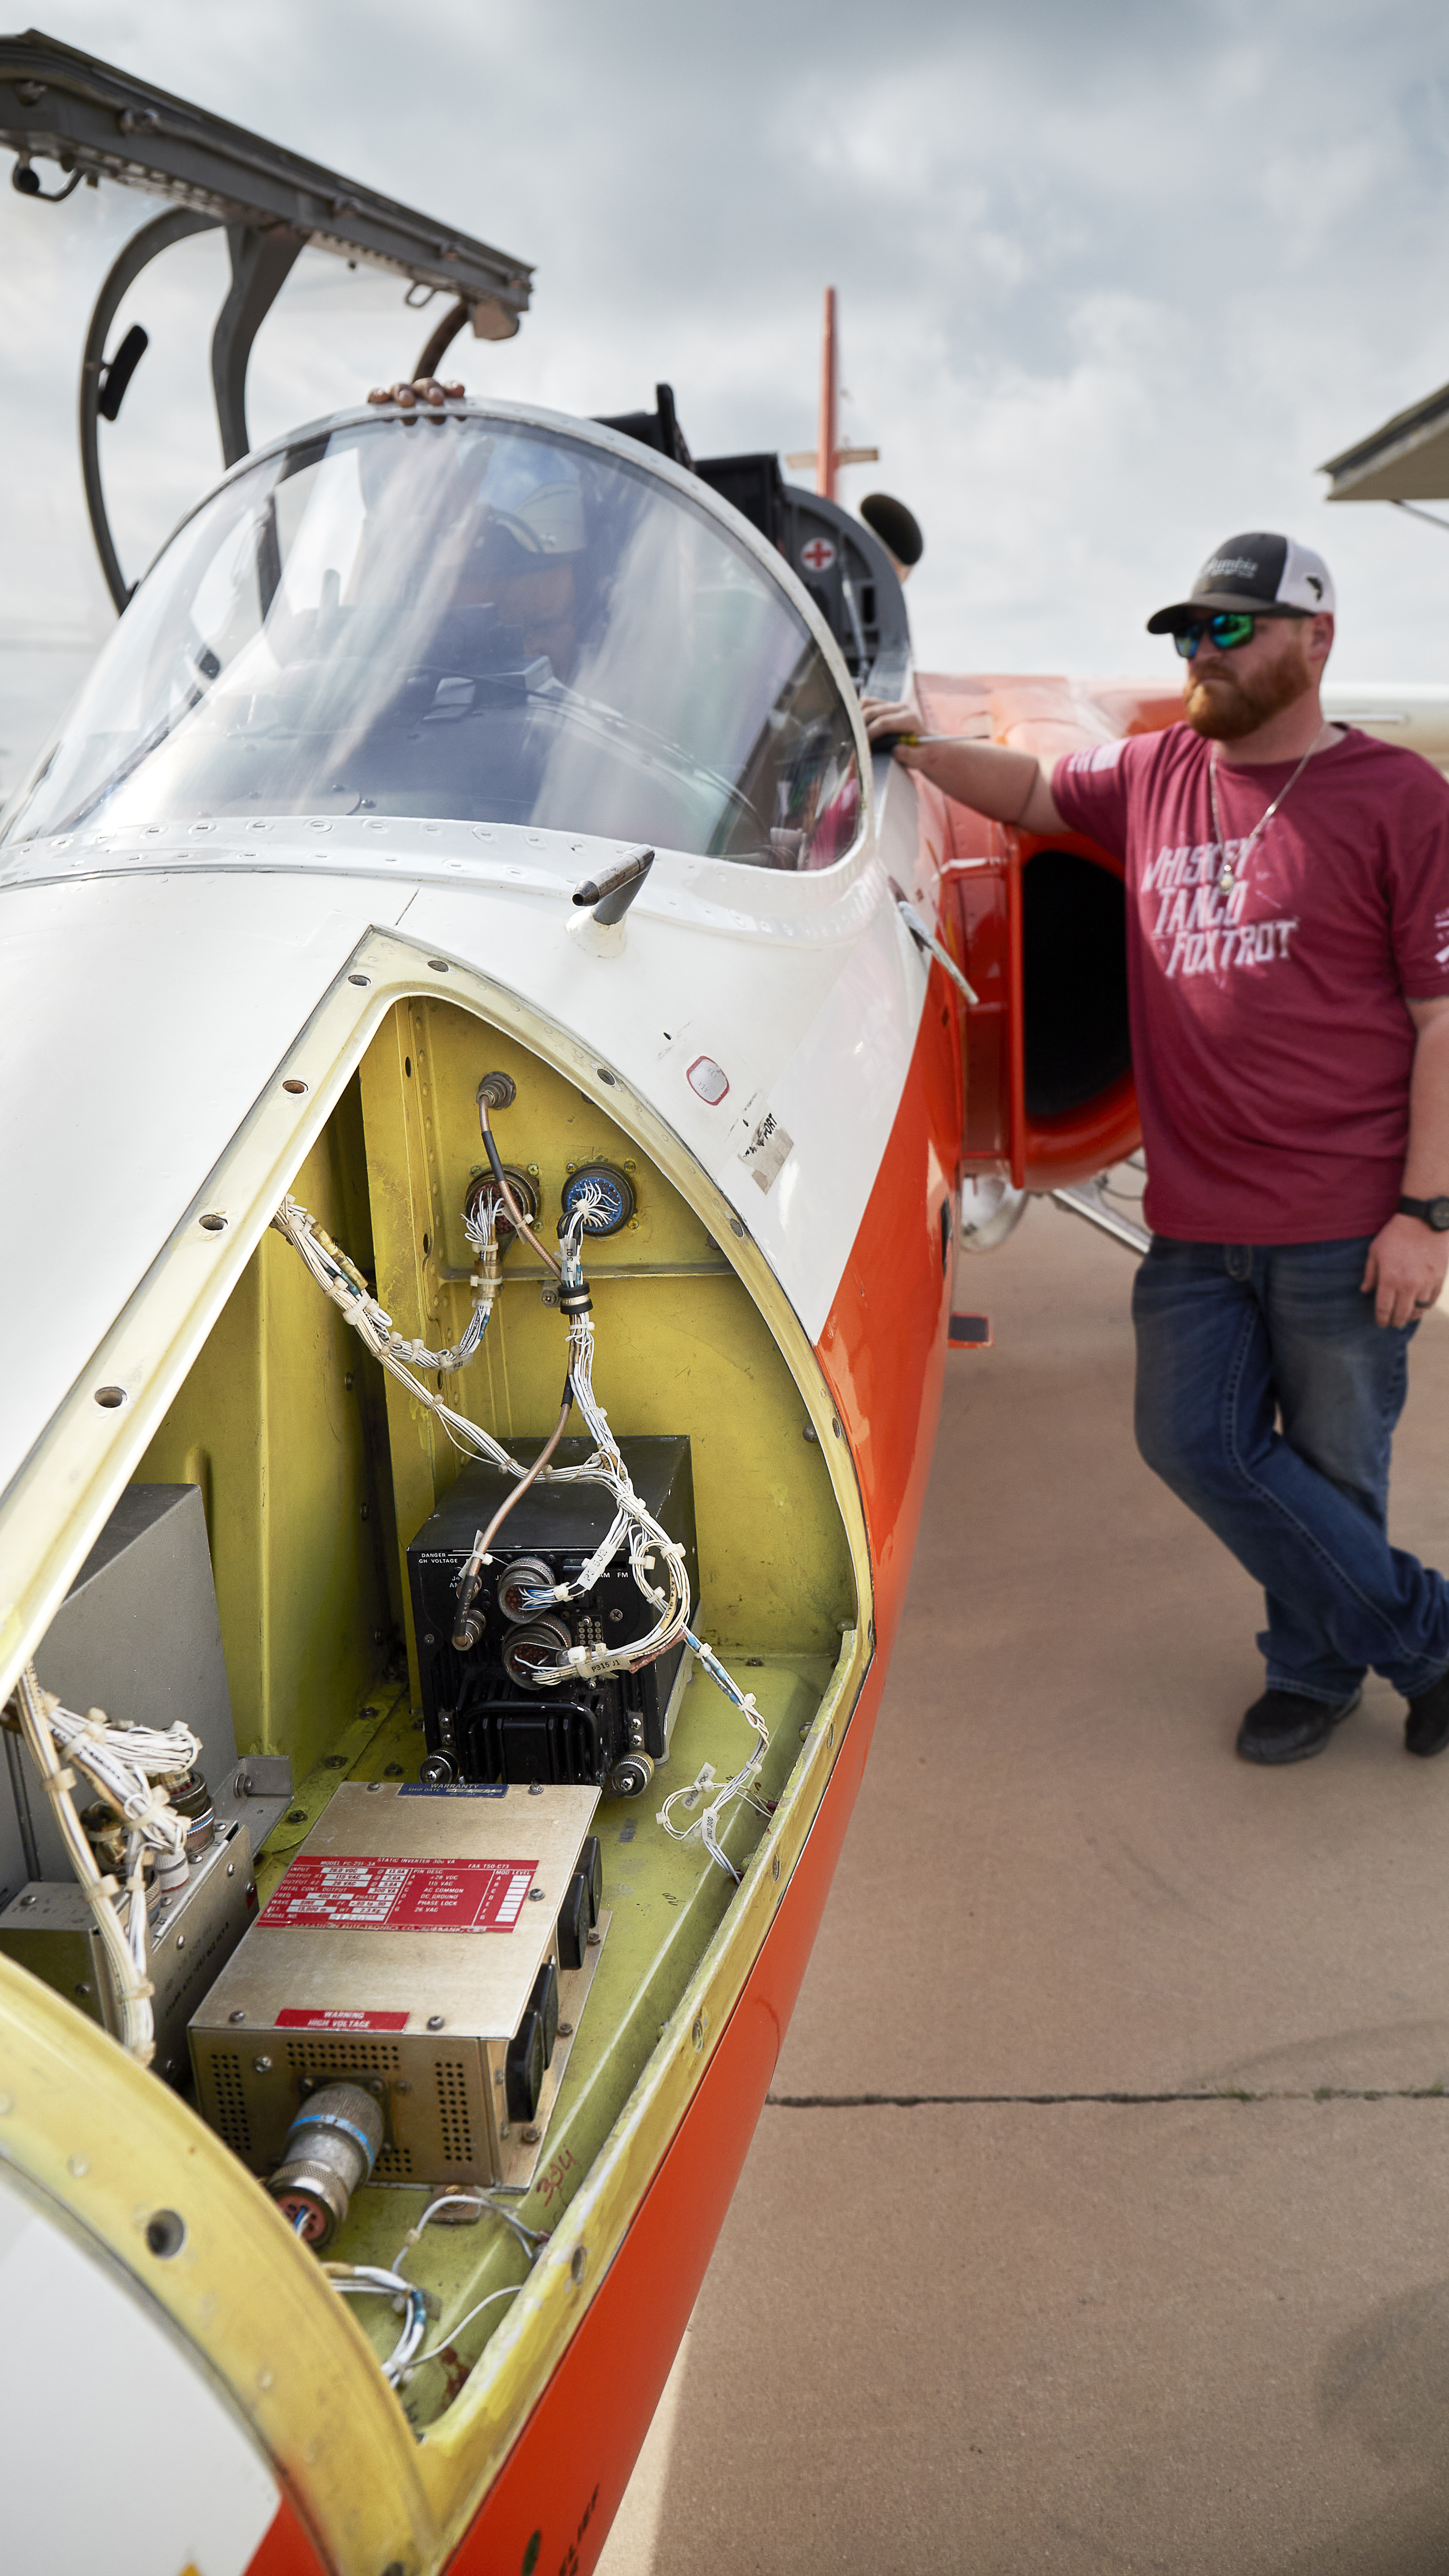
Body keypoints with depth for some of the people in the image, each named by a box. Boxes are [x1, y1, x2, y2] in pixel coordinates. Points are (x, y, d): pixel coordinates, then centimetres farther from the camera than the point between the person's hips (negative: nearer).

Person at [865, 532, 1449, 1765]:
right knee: (1193, 1439, 4)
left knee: (1333, 1464, 6)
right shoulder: (1154, 774, 10)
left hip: (1344, 1221, -5)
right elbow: (1034, 793, 30)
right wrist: (928, 753, 10)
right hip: (1196, 1214, 5)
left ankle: (1319, 1664, 30)